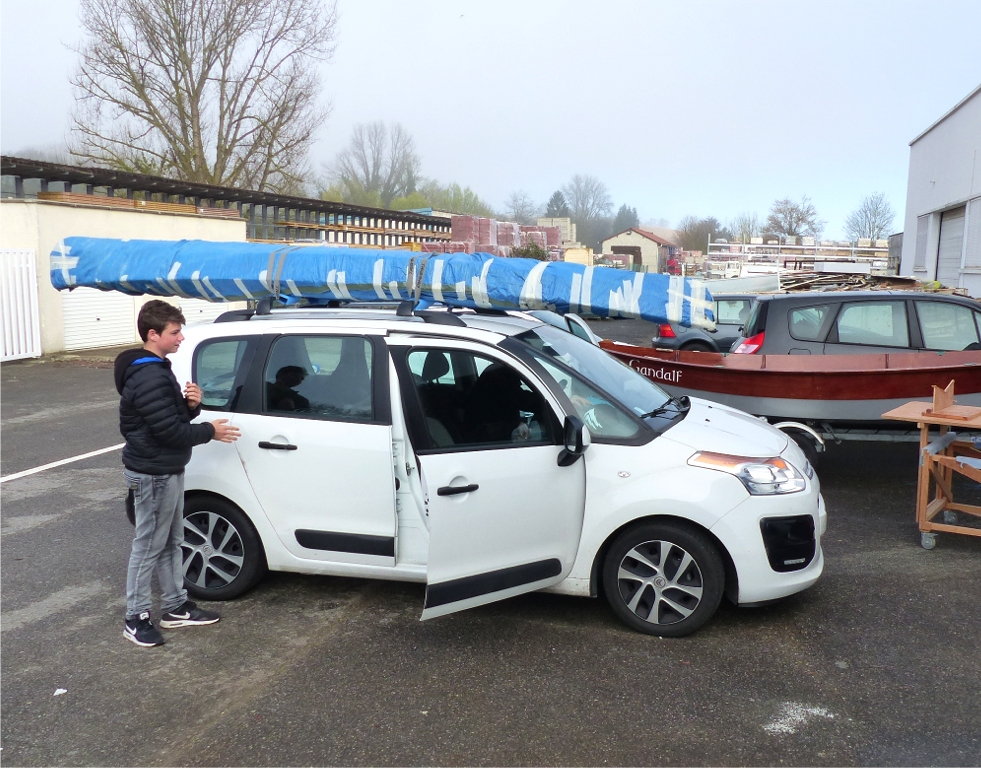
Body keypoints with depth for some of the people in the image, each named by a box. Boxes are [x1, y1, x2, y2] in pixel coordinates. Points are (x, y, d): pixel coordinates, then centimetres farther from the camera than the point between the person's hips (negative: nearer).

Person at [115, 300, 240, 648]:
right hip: (153, 474, -10)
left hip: (166, 471, 10)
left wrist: (191, 404, -7)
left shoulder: (157, 369, 11)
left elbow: (173, 417, 14)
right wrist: (210, 431, -12)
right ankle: (136, 618, 15)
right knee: (149, 546, 2)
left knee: (170, 542, 17)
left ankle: (175, 607, 29)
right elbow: (170, 431, -25)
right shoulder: (148, 378, -23)